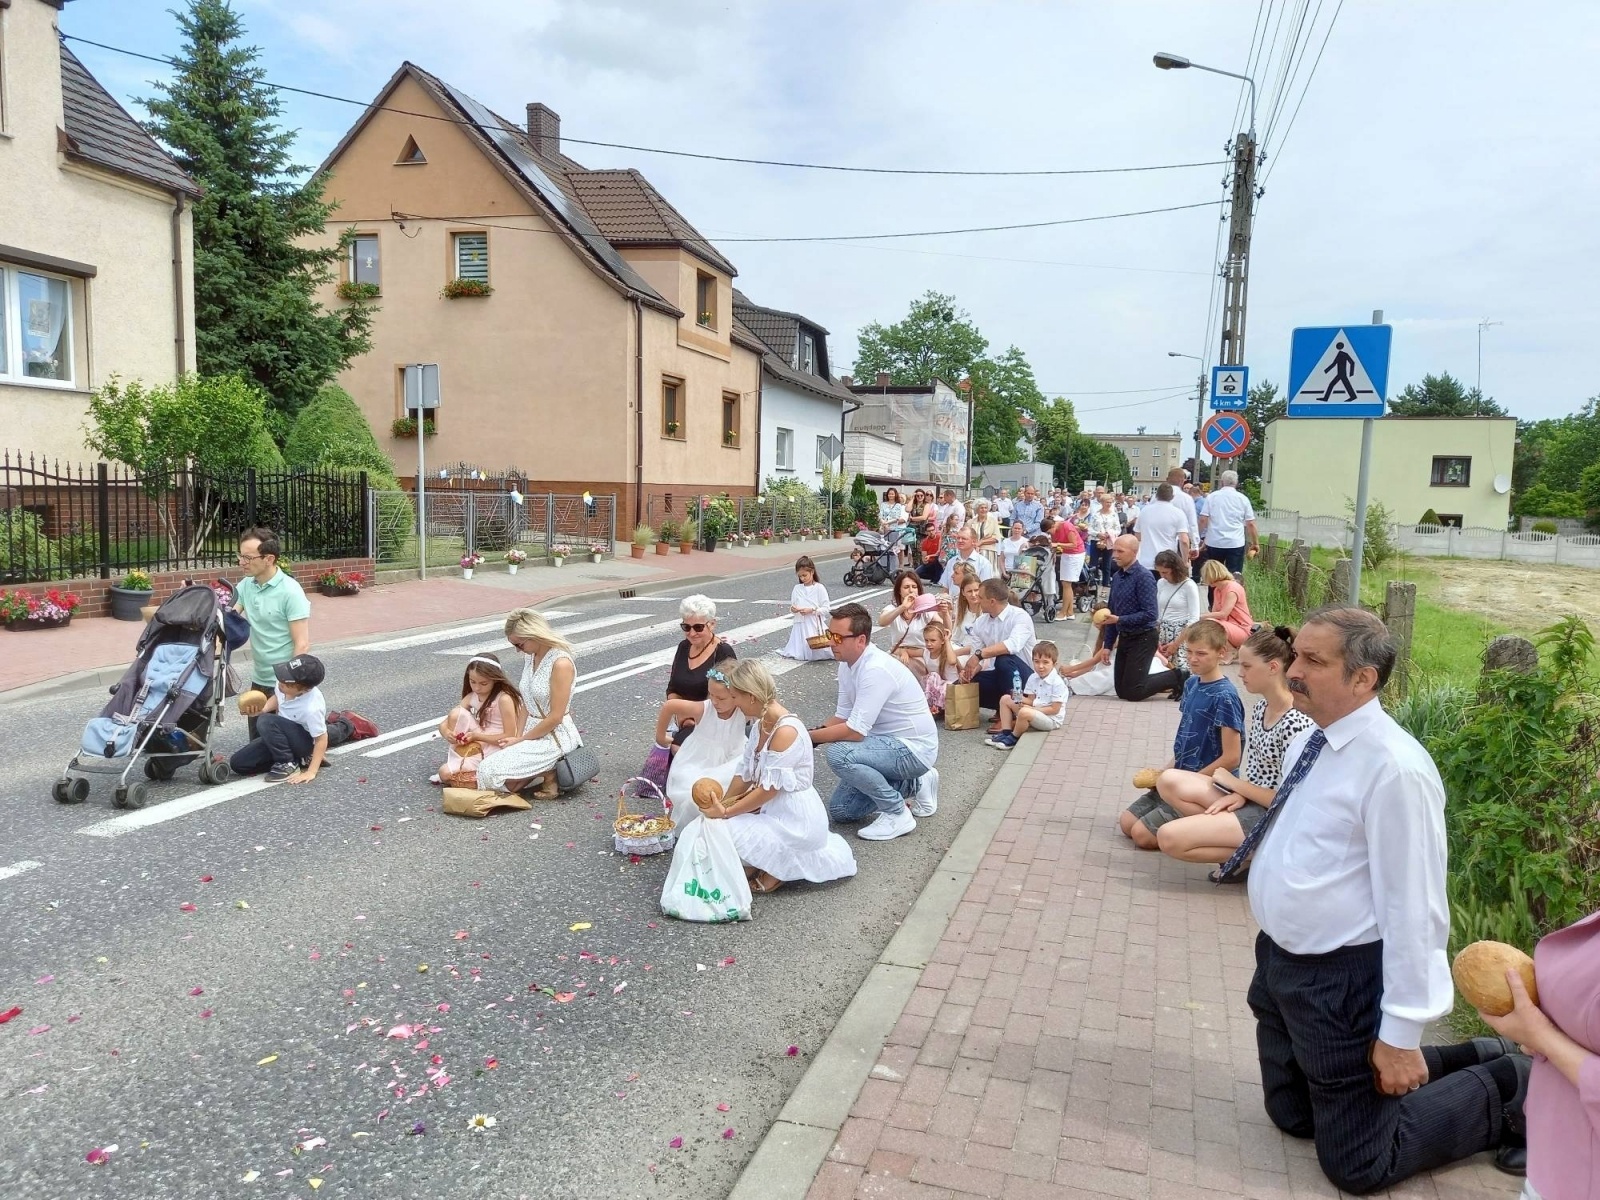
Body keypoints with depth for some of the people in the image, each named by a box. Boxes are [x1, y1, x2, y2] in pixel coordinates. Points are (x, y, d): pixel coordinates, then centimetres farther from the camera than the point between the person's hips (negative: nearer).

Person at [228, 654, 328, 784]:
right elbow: (277, 698, 9)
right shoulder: (283, 685, -16)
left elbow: (321, 739, -24)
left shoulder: (312, 708, -35)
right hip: (284, 735, 8)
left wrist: (311, 772, -27)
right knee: (238, 763, 3)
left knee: (266, 721, -32)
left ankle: (288, 764, -15)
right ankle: (298, 757, 6)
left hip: (305, 742, -8)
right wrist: (262, 709, -11)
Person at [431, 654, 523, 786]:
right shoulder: (472, 697, 1)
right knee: (456, 714, -17)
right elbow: (444, 724, 0)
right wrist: (447, 733, -24)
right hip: (478, 745, 7)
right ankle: (456, 756, -3)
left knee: (445, 773, -20)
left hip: (495, 753, -7)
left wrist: (477, 736, -24)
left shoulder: (504, 699, -19)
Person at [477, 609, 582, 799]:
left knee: (492, 772, -18)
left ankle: (551, 774, -1)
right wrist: (517, 735, -2)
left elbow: (555, 717, -19)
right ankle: (550, 769, 9)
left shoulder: (561, 663, -19)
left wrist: (521, 739, -11)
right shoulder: (531, 658, 7)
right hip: (532, 730, 9)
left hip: (555, 737, -9)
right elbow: (527, 704, 11)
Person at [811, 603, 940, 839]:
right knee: (840, 810, 8)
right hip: (890, 743, 9)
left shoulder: (876, 669, -29)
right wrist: (810, 735, -11)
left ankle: (897, 814, -11)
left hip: (913, 749, -9)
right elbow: (842, 717, 6)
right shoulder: (847, 664, -1)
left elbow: (855, 731, -30)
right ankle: (915, 783, 19)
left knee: (838, 754, -31)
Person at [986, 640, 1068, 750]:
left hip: (1051, 719, -8)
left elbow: (1055, 709, -19)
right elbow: (1031, 700, 6)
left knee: (1025, 713, -37)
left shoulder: (1057, 683, -19)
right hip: (1034, 711, 8)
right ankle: (1006, 732, -2)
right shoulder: (1033, 678, 3)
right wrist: (1020, 699, -16)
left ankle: (1014, 738, -10)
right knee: (1005, 699, 6)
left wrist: (1033, 709, -21)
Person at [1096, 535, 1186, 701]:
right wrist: (1107, 645, 10)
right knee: (1121, 690, 10)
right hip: (1124, 638, 8)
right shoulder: (1116, 577, 6)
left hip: (1143, 639, -8)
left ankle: (1177, 678, 14)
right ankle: (1170, 679, 26)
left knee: (1132, 692, -6)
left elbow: (1151, 614, -23)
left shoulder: (1144, 577, -17)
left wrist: (1120, 620, -24)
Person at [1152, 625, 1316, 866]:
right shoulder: (1261, 707, 4)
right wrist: (1239, 793, -9)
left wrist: (1235, 784, -11)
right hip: (1248, 797, 9)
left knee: (1169, 837, -18)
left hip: (1270, 817, -9)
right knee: (1169, 782, -6)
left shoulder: (1296, 724, -24)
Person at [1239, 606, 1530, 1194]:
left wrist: (1401, 1034, -19)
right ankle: (1455, 1063, 34)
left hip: (1342, 980, -8)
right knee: (1292, 1113, 24)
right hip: (1281, 959, 8)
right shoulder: (1306, 745, 1)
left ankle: (1509, 1086, 24)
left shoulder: (1393, 768, -25)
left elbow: (1413, 907, -24)